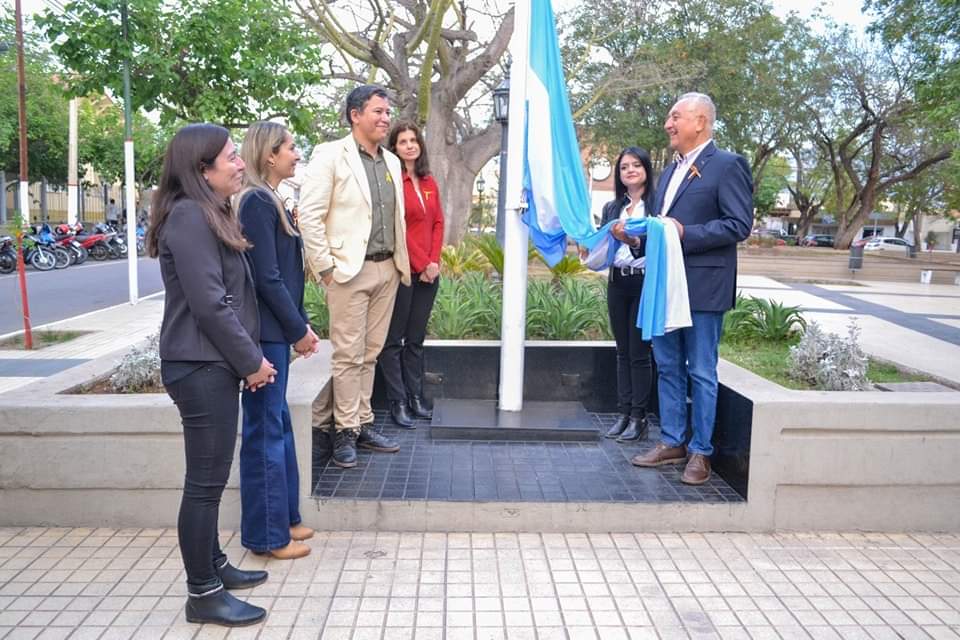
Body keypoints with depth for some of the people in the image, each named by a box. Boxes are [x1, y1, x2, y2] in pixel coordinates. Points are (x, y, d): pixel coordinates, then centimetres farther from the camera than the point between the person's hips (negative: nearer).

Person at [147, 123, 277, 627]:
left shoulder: (211, 213, 15)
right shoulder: (188, 216, -16)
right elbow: (209, 303, -21)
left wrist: (248, 358, 11)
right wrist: (251, 362, -12)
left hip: (215, 363, 10)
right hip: (201, 367, -10)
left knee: (211, 477, 18)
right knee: (206, 481, -2)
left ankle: (213, 564, 32)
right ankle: (203, 594, 10)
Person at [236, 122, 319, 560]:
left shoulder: (269, 201, 14)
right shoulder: (257, 202, -14)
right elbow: (267, 277, -18)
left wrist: (299, 325, 12)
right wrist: (298, 329, -12)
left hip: (278, 330, 10)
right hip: (266, 332, -10)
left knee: (278, 425, 16)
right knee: (265, 430, 0)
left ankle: (283, 519, 29)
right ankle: (266, 535, 12)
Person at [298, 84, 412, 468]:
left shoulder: (392, 162, 15)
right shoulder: (330, 156, -5)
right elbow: (309, 215, -9)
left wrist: (402, 263, 11)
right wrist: (324, 267, -12)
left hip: (387, 270, 6)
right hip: (349, 271, -6)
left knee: (370, 353, 12)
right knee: (348, 354, -1)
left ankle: (363, 424, 21)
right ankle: (345, 432, 9)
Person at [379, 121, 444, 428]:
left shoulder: (429, 183, 14)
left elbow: (438, 223, 12)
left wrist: (434, 261, -1)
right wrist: (421, 265, -10)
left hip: (429, 271, 6)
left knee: (416, 338, 12)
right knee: (394, 339, 2)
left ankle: (416, 397, 19)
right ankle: (397, 402, 8)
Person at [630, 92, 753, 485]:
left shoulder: (727, 165, -6)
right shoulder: (671, 171, 18)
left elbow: (739, 225, -14)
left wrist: (685, 233, -20)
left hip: (703, 288, -8)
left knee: (701, 373, 1)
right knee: (668, 368, 12)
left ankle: (701, 452, 11)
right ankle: (672, 442, 23)